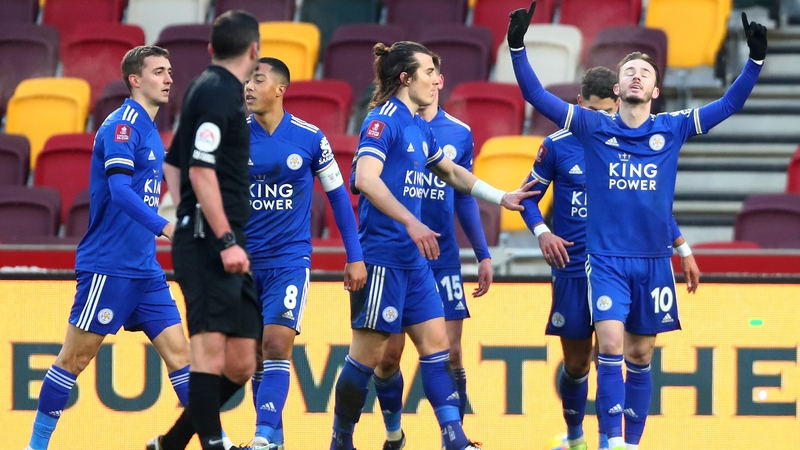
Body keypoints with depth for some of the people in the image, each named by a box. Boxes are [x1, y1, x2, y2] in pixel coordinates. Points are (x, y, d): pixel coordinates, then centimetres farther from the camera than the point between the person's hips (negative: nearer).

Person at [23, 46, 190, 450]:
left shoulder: (148, 130, 16)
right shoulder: (122, 125, -12)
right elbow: (119, 190, -26)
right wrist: (163, 227, -35)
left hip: (145, 270, 8)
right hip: (108, 265, -8)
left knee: (177, 349, 2)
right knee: (76, 356, -2)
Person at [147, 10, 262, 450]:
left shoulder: (211, 89, 21)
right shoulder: (216, 92, -8)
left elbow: (174, 164, 29)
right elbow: (201, 170, -17)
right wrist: (226, 241, -20)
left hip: (223, 245, 10)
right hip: (208, 243, -10)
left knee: (240, 365, 7)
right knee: (210, 344, -18)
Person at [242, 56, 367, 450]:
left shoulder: (309, 137, -4)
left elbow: (338, 195, 5)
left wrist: (355, 257, 4)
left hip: (290, 259, -2)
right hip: (245, 260, 2)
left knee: (276, 344, -18)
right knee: (255, 355, 5)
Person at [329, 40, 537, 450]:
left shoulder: (419, 128, 15)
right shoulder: (383, 121, -12)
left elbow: (452, 172, 32)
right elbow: (366, 179, -25)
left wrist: (502, 197, 33)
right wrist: (411, 223, -30)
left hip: (415, 259, 9)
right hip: (382, 257, -9)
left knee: (435, 342, 3)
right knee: (369, 352, -4)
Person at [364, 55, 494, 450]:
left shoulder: (459, 133, 6)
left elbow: (464, 197, 14)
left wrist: (483, 254, 12)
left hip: (442, 258, 2)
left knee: (450, 353, -4)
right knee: (389, 354, 2)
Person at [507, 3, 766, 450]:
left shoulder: (672, 128, 3)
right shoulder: (593, 127, 0)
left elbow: (730, 104, 2)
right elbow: (538, 96, -5)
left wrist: (756, 61, -11)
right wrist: (518, 46, -17)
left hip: (654, 260, 2)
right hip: (606, 258, -2)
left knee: (640, 355, 8)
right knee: (610, 345, -16)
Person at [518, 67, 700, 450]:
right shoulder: (557, 146, -1)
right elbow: (529, 196, 7)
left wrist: (683, 250, 13)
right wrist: (542, 233, -12)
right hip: (572, 270, 0)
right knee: (576, 362, 7)